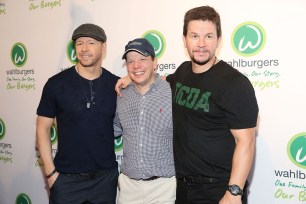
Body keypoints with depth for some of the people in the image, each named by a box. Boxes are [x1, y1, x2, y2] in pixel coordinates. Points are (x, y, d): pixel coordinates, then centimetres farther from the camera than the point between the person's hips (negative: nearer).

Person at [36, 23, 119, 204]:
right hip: (66, 179, -1)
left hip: (106, 177, 1)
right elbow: (43, 128, -2)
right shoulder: (57, 84, -6)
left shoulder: (117, 85, -3)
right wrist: (50, 172, -5)